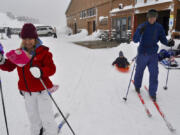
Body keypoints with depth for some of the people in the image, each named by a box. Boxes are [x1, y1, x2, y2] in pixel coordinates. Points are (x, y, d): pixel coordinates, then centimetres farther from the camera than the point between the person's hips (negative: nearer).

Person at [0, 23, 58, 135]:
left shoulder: (43, 51, -13)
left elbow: (52, 68, -19)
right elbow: (9, 66, 6)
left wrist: (40, 72, -38)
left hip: (42, 90, -5)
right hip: (27, 91, 5)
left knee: (46, 117, 6)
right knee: (33, 117, 24)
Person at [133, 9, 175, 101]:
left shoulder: (159, 27, 2)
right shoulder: (142, 26, -6)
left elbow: (163, 39, 4)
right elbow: (135, 40, -12)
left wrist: (168, 43, -17)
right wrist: (140, 32, -30)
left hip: (153, 54, 2)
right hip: (142, 54, -2)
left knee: (154, 73, 1)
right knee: (139, 71, 12)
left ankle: (152, 92, 17)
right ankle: (137, 86, 37)